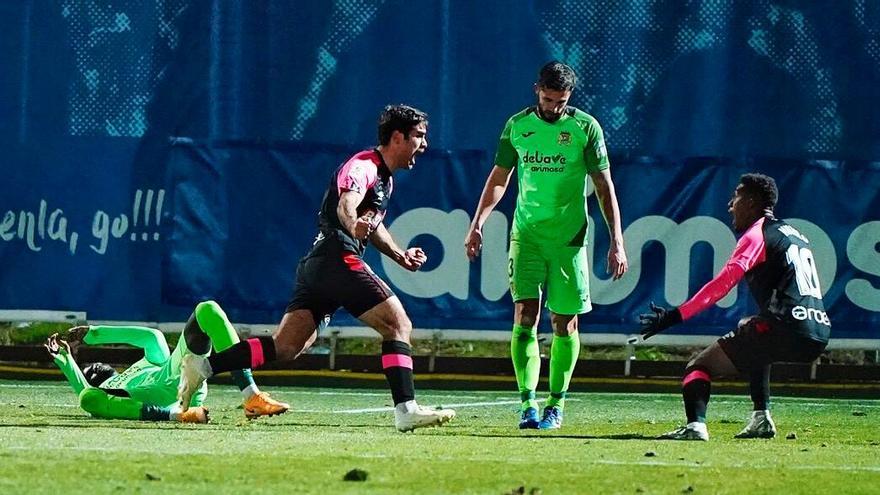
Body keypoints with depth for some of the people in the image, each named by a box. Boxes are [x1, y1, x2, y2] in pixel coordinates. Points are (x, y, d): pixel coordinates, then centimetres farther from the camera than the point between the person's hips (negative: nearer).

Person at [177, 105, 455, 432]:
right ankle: (406, 410, -17)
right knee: (398, 325, -11)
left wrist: (399, 255, 28)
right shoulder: (363, 166, -7)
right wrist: (353, 226, -50)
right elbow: (346, 204, -28)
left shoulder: (384, 177, 25)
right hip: (339, 259, -10)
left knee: (286, 348, -1)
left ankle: (204, 366, -7)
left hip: (316, 264, 10)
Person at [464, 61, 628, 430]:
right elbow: (499, 178, 14)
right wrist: (477, 224, 5)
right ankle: (528, 403, -15)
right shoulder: (517, 126, 4)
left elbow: (604, 185, -1)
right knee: (525, 315, -11)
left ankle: (556, 404, 15)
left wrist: (617, 241, -6)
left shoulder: (585, 127, -2)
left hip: (569, 237, -1)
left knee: (564, 322, 3)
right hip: (526, 234, 1)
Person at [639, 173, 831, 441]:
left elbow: (722, 284, -11)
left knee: (699, 366, -3)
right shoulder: (796, 235, 24)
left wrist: (675, 316, -15)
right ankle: (762, 419, 27)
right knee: (749, 327, 38)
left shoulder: (756, 235, 1)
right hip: (819, 337, 8)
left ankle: (695, 424, -32)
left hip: (785, 331, -8)